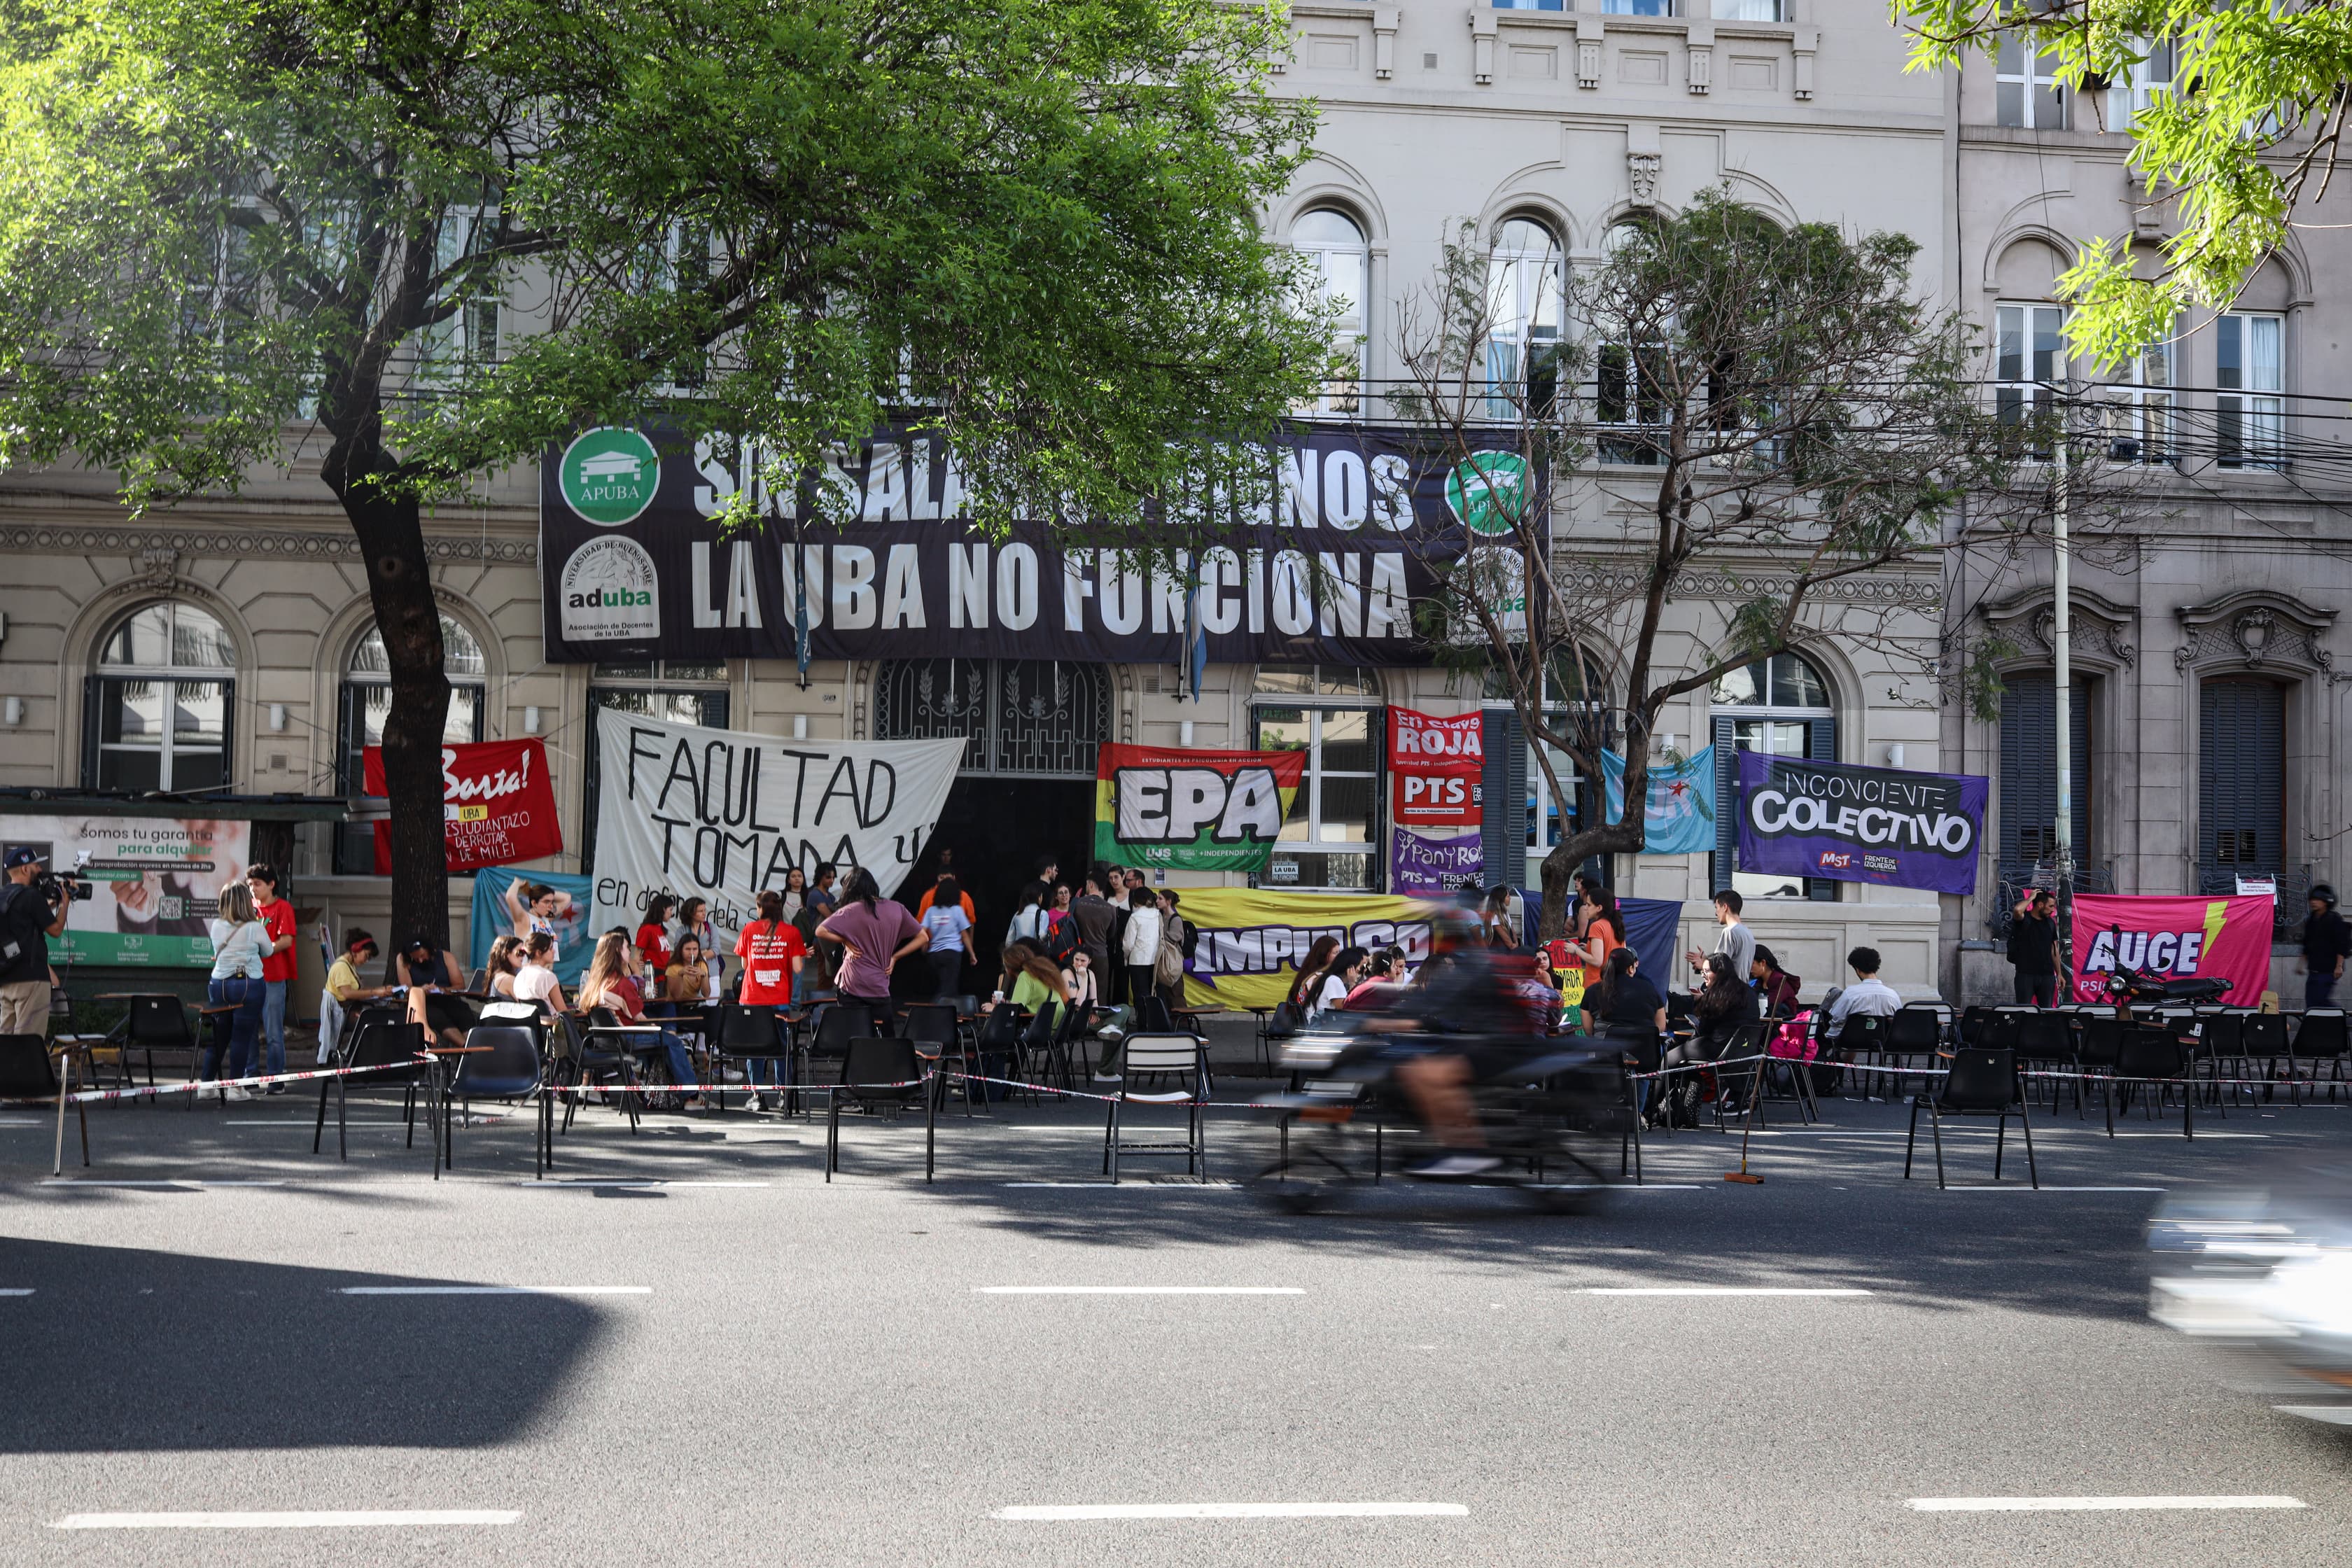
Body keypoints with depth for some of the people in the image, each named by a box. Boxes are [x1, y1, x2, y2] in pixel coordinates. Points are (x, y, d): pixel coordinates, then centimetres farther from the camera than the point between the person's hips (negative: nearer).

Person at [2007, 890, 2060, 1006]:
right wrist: (2031, 898, -10)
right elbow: (2018, 910, -28)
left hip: (2047, 975, 5)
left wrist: (2059, 974, 12)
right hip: (2026, 974, -5)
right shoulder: (2024, 919, -2)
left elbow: (2054, 950, 17)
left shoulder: (2050, 923, 13)